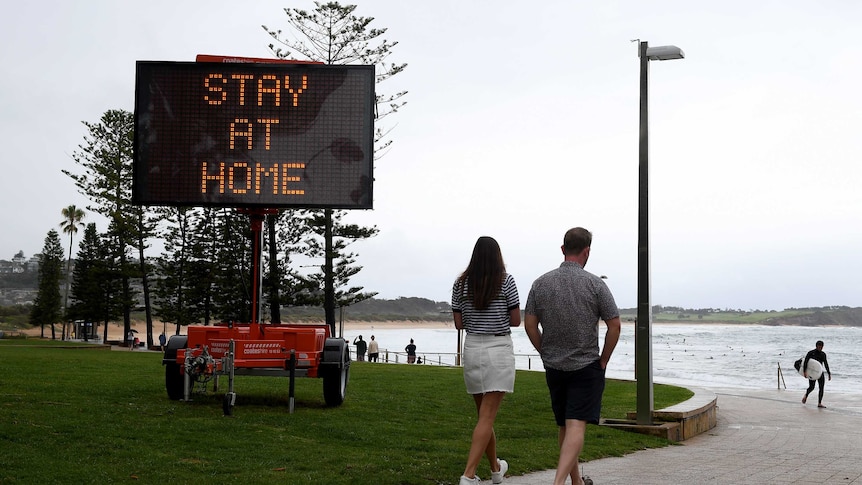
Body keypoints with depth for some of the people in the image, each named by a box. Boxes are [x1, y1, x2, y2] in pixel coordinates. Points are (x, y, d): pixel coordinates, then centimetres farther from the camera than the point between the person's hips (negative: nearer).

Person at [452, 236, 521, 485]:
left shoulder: (461, 283, 3)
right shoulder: (506, 281, -7)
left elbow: (458, 323, 5)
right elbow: (516, 321, -4)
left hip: (472, 348, 4)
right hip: (499, 349, -4)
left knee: (484, 413, 17)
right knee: (487, 416, -6)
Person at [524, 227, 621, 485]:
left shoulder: (541, 283, 0)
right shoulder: (595, 284, -8)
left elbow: (530, 324, 1)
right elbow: (614, 325, -9)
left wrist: (546, 353, 12)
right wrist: (603, 360, 2)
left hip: (554, 367, 4)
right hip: (586, 367, -4)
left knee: (565, 426, 17)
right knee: (576, 426, -9)